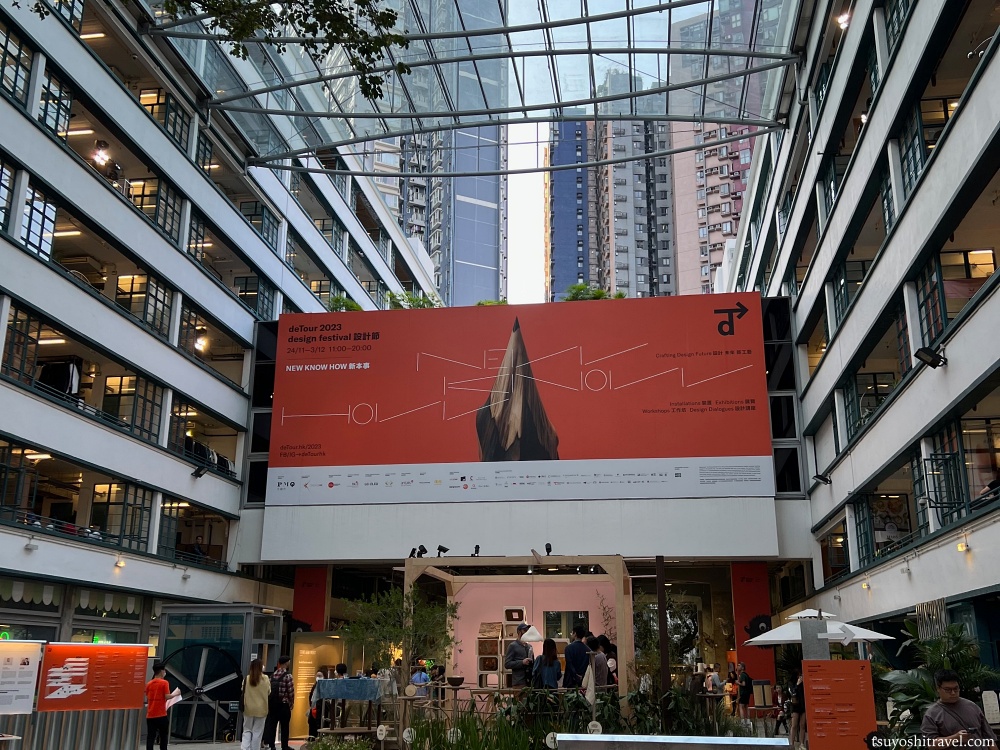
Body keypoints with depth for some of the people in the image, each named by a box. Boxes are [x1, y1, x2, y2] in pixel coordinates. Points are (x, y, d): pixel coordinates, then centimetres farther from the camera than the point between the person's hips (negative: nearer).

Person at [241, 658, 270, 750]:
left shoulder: (246, 679, -9)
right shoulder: (265, 680, -9)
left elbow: (243, 692, 1)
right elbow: (269, 692, 4)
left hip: (249, 708, 1)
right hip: (261, 709, -1)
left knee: (247, 730, 13)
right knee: (257, 732, 8)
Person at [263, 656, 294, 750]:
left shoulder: (273, 675, 7)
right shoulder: (287, 675, -12)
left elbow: (269, 689, 5)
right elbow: (291, 691, -14)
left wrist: (270, 702, 11)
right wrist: (291, 703, 1)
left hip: (272, 703, 6)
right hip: (283, 704, -6)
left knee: (272, 725, 9)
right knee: (284, 726, 2)